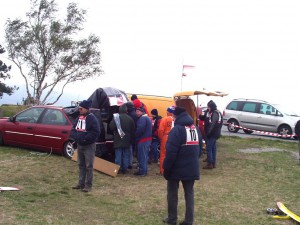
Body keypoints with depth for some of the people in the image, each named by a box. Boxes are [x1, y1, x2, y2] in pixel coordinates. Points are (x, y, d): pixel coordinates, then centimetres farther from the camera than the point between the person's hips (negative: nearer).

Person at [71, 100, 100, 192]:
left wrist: (85, 138, -22)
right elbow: (73, 130, 13)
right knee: (81, 165, 14)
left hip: (89, 146, -7)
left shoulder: (92, 119, -13)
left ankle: (88, 185, 5)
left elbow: (96, 132, -20)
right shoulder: (79, 118, 9)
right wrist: (76, 137, -8)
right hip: (79, 145, 7)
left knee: (89, 166, -1)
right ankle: (81, 183, 22)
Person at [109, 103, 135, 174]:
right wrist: (130, 139, 14)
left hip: (118, 141, -3)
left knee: (118, 155, 2)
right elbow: (133, 130, 6)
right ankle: (124, 169, 12)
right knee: (126, 155, 9)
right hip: (127, 141, 3)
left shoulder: (116, 117, -13)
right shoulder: (130, 119, 1)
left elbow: (111, 127, -20)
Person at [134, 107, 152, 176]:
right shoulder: (147, 118, 19)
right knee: (145, 155, 16)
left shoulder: (142, 118, -14)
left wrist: (135, 135, -9)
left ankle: (142, 171, -3)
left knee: (142, 156, -5)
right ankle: (144, 170, 22)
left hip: (143, 140, -10)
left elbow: (140, 129, -25)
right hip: (148, 139, 10)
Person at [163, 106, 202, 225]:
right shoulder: (196, 129, 9)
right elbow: (199, 149, 17)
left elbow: (171, 152, -19)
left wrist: (166, 169, -13)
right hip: (192, 168, 6)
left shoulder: (177, 130, -17)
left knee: (172, 193, 10)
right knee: (189, 193, 12)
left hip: (177, 168, -6)